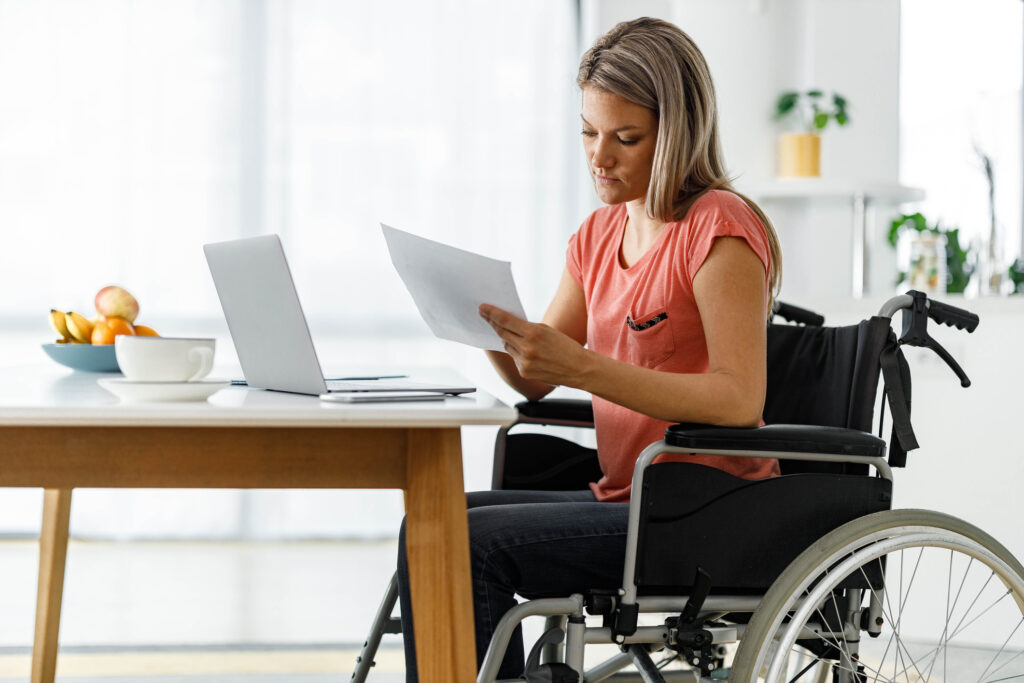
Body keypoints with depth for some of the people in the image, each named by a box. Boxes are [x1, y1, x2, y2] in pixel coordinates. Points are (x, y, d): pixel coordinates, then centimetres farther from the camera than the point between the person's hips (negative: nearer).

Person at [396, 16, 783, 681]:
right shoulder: (600, 234, 14)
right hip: (625, 497, 8)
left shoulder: (720, 228, -11)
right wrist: (492, 328, -9)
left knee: (471, 544, -20)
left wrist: (580, 365, -29)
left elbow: (740, 401, -23)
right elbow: (535, 381, 14)